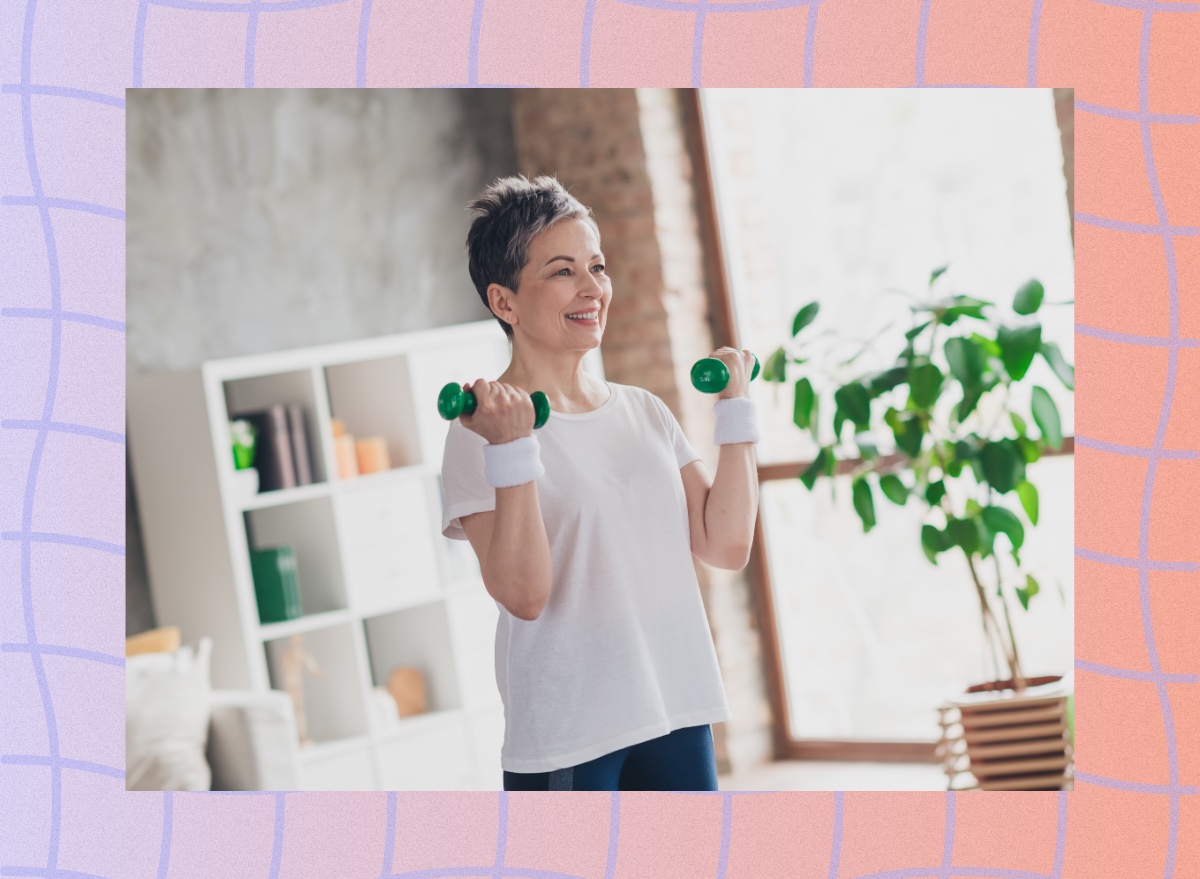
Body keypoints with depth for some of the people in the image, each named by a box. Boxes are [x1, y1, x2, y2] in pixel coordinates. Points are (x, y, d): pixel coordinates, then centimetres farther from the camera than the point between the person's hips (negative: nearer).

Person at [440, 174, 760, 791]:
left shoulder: (644, 413, 10)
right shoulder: (482, 431, -9)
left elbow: (727, 545, 4)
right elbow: (523, 593, -19)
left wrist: (735, 409, 8)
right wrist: (511, 450, -26)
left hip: (677, 718, 6)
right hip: (564, 738, -6)